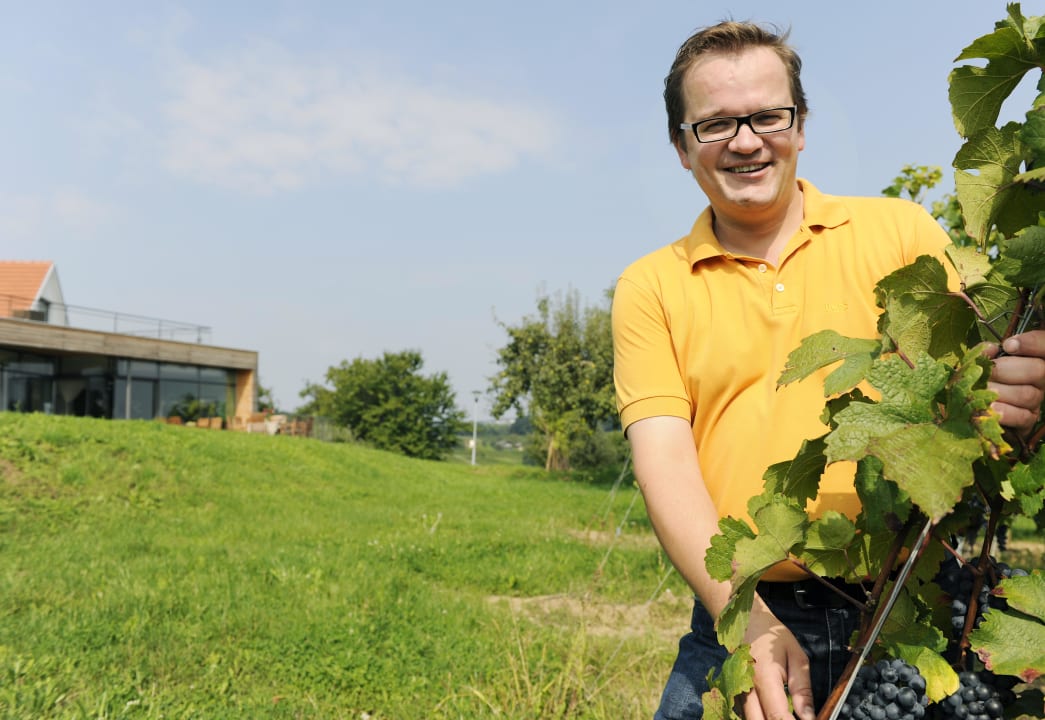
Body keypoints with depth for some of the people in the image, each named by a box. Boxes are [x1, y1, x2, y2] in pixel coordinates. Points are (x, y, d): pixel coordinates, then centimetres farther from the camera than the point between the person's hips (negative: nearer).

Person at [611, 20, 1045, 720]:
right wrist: (741, 615, -21)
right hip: (742, 617, 0)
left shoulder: (901, 230, 3)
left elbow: (979, 369, 0)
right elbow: (663, 457, -7)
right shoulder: (650, 287, 1)